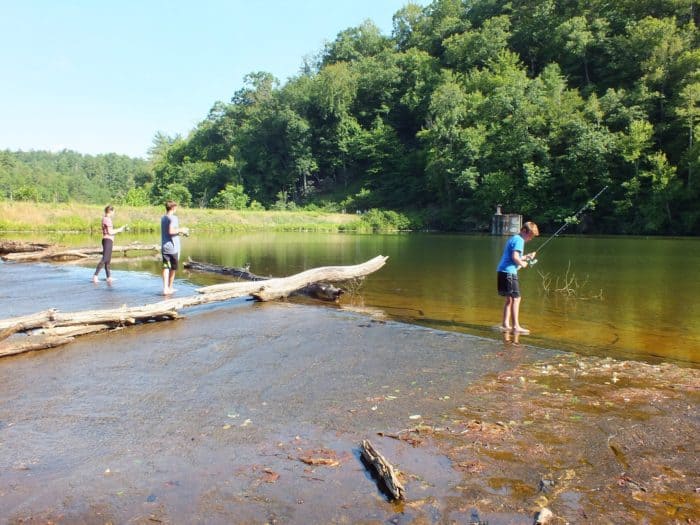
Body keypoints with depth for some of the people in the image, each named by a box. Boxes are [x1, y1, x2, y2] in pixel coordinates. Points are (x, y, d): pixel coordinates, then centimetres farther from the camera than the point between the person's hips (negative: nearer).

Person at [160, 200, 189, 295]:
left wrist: (180, 232, 23)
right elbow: (171, 231, -24)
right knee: (173, 268, 10)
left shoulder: (163, 218, 13)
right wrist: (180, 230, -10)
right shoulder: (173, 218, -12)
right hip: (173, 247, -6)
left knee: (166, 267, 1)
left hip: (164, 247, 6)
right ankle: (170, 287, 21)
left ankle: (165, 288, -9)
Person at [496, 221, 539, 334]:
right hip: (509, 272, -10)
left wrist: (526, 257, 16)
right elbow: (515, 257, -23)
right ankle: (516, 326, -8)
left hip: (502, 271, 10)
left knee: (509, 299, 15)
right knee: (516, 298, -8)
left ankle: (505, 324, 17)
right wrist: (522, 264, -6)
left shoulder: (513, 238, 20)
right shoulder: (519, 240, -11)